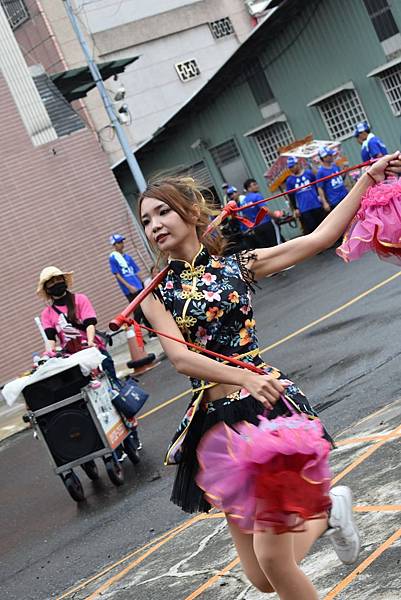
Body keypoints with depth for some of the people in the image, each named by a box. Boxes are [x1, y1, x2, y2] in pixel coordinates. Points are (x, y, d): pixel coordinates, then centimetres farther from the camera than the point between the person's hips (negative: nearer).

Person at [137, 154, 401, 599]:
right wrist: (244, 377, -27)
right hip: (215, 424, 2)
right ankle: (327, 511, 35)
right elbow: (180, 358, -12)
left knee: (271, 557, -11)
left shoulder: (237, 265, 5)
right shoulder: (156, 294, 4)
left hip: (267, 407, -2)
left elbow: (320, 237, 3)